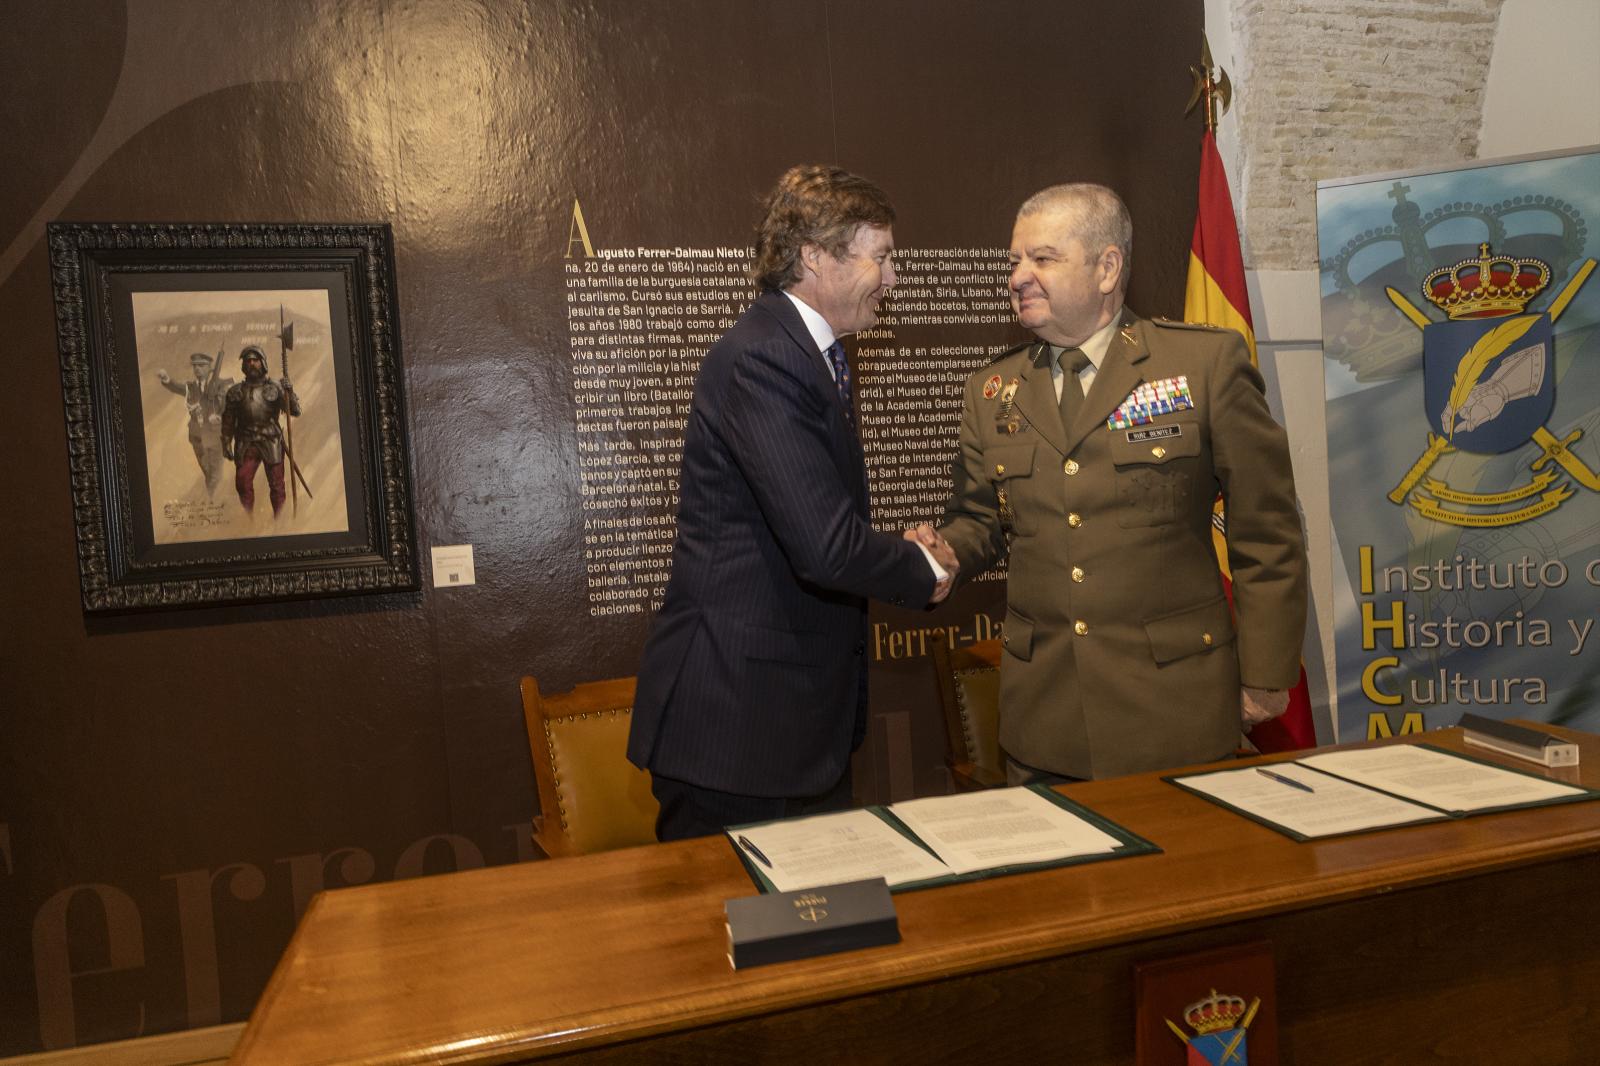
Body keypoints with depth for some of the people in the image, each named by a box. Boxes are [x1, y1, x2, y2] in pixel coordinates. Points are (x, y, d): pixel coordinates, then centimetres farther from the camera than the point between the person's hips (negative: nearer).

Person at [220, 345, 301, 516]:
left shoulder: (275, 387, 2)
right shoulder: (236, 392, 8)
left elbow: (295, 412, -4)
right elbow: (228, 420, 11)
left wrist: (289, 391, -18)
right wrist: (226, 443, 5)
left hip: (271, 442, -2)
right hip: (246, 444, 2)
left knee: (276, 484, 1)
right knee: (243, 482, -4)